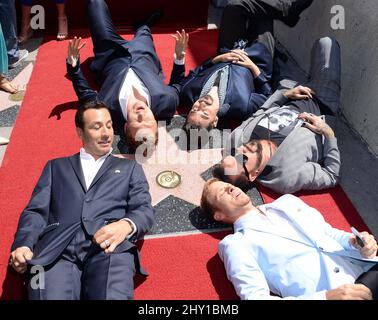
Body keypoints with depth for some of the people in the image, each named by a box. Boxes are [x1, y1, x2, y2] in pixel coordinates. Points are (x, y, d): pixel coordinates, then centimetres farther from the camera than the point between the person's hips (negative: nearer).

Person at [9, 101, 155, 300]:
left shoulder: (130, 168, 25)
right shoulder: (56, 166, 27)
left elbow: (145, 210, 12)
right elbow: (35, 211, 16)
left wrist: (126, 225, -13)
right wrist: (23, 245, -6)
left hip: (109, 248, -1)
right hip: (56, 250, 1)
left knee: (113, 295, -33)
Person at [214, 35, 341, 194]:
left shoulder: (235, 139, -29)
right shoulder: (290, 175, -42)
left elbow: (260, 112, -7)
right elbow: (332, 177, -25)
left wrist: (285, 94, -13)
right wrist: (329, 132, -29)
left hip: (291, 103, 4)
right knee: (326, 43, 3)